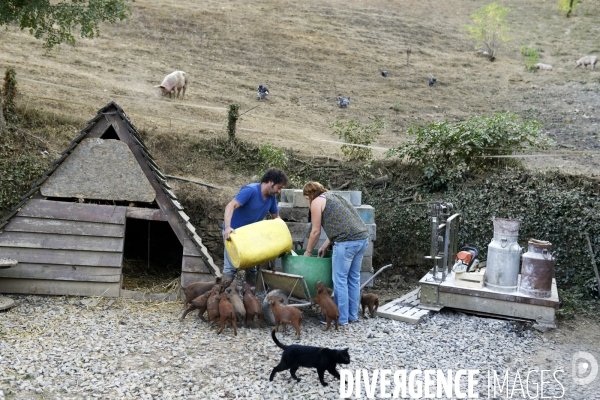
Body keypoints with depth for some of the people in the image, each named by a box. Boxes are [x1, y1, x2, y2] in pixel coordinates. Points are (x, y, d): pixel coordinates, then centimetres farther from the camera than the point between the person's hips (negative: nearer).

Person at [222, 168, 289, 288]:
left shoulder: (272, 197, -2)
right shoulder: (250, 190, -25)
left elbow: (276, 216, 12)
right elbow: (231, 206, -36)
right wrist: (227, 227, -50)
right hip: (232, 233, -7)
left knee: (252, 269, 8)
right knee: (230, 268, -11)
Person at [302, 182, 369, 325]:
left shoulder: (317, 202, 4)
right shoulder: (334, 197, 28)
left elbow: (316, 231, 3)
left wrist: (308, 251, 15)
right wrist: (325, 246, 25)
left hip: (347, 242, -8)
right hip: (363, 238, 9)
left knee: (340, 280, 0)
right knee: (354, 278, 15)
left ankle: (341, 318, 5)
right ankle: (353, 315, 22)